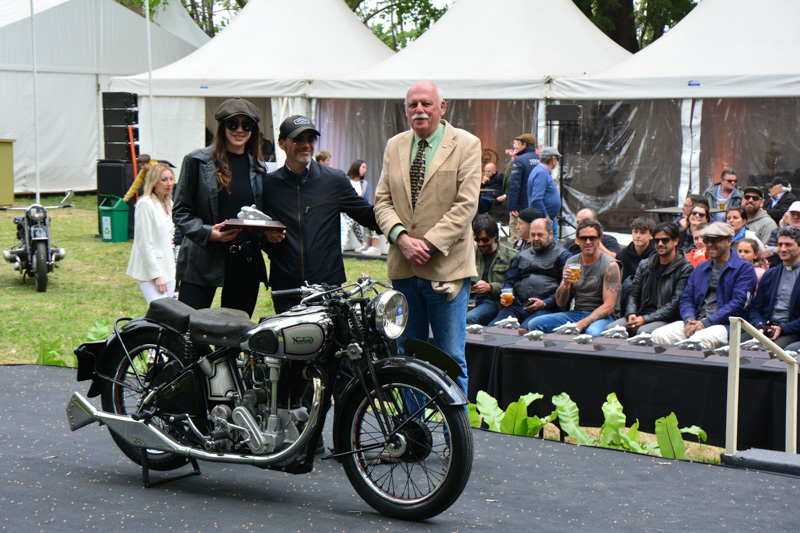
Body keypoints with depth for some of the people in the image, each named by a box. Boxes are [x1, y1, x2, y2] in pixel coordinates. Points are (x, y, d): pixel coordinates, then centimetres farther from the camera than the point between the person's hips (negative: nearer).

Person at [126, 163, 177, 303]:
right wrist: (156, 275, -17)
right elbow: (145, 244, -15)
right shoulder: (145, 204, -11)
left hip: (168, 270, 8)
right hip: (150, 270, -8)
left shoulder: (169, 204, 14)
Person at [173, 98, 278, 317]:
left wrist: (271, 232, -1)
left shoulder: (258, 168, 14)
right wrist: (207, 232, -17)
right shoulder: (198, 161, 1)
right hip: (202, 260, -4)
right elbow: (181, 211, 0)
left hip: (246, 263, 4)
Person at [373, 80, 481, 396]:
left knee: (451, 358, -3)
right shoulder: (394, 146, 13)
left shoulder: (466, 145, -2)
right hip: (403, 267, 5)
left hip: (446, 267, -5)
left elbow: (466, 205, -9)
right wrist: (401, 237, -10)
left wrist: (429, 243, -16)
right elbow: (382, 200, 9)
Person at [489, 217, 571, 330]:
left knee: (525, 329, -35)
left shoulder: (562, 256, 9)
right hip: (517, 306, 5)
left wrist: (544, 303, -13)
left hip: (546, 308, -5)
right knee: (493, 327, -21)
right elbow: (510, 281, 29)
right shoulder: (522, 256, 29)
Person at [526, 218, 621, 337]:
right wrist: (565, 284, -12)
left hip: (601, 316, -5)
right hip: (576, 313, 5)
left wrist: (581, 324, -23)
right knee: (534, 324, -15)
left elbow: (609, 306, -13)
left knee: (593, 332, -42)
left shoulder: (610, 265, -6)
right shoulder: (571, 263, 9)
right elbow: (560, 303, 9)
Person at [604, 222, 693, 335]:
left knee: (643, 331, -37)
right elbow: (633, 293, 16)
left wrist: (645, 319, -16)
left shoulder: (685, 269, -2)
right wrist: (631, 314, -8)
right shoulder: (644, 265, 18)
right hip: (640, 316, 5)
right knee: (610, 328, -21)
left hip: (667, 320, -5)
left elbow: (675, 304, -10)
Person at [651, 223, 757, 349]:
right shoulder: (700, 268, 24)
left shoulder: (744, 268, 4)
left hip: (725, 325, -6)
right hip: (696, 322, 6)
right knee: (658, 335, -19)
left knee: (697, 340, -38)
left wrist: (706, 323, -14)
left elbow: (739, 303, -8)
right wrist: (689, 320, -5)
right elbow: (686, 298, 19)